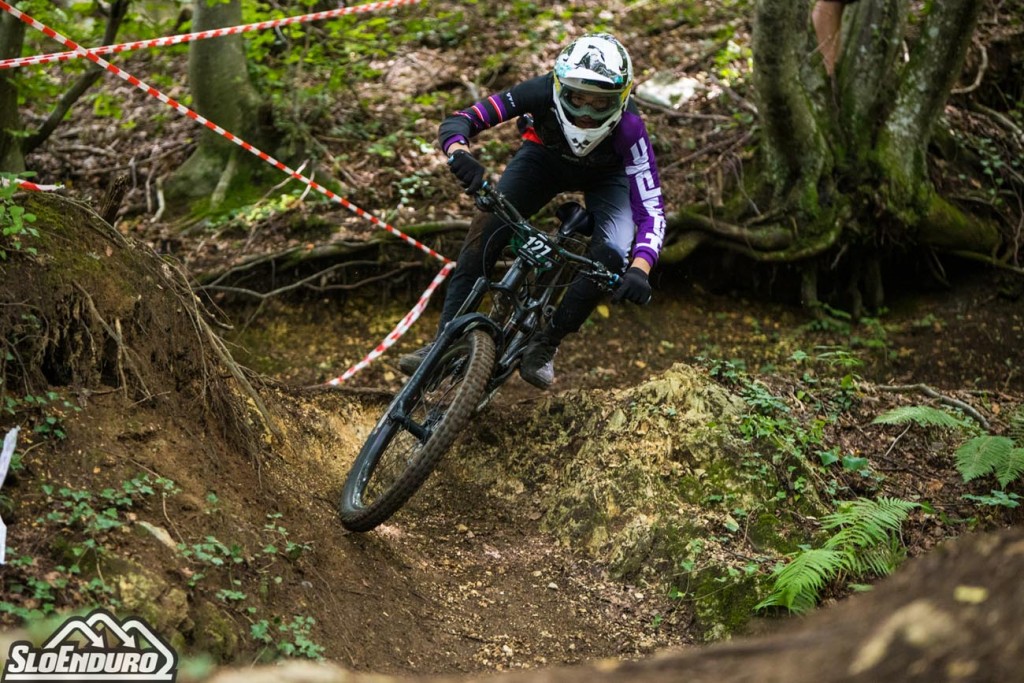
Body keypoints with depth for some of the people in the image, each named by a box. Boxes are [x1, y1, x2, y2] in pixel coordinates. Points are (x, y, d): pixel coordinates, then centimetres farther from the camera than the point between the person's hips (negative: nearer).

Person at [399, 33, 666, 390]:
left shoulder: (628, 129, -38)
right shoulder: (543, 91, -36)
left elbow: (652, 212, -41)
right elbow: (457, 122, -34)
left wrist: (639, 270, -59)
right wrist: (460, 155, -57)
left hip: (606, 176, -1)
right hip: (545, 156, 1)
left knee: (612, 253, -27)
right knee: (490, 222, -24)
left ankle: (545, 345, -7)